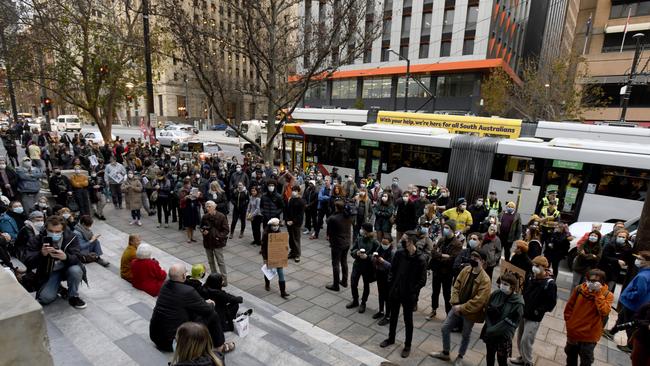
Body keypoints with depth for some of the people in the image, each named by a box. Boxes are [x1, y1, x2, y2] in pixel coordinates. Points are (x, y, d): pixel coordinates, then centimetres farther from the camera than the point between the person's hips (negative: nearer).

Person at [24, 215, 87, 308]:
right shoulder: (37, 240, -13)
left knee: (76, 270, -34)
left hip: (67, 269, 0)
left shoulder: (71, 238, -15)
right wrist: (41, 254, -41)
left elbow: (76, 259, -23)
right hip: (49, 273, 1)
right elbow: (28, 263, -19)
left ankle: (73, 296, -9)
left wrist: (65, 257, -47)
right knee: (44, 298, -20)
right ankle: (58, 288, 16)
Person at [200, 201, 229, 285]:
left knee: (220, 262, -1)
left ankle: (224, 279, 8)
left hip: (217, 243, -5)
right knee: (211, 261, 17)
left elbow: (225, 230, -8)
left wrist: (219, 237, -19)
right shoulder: (205, 217, 1)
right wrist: (203, 231, -5)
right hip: (207, 242, 5)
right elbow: (202, 227, 17)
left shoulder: (221, 216, -12)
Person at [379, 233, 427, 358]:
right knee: (393, 316, 22)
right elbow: (392, 270, 5)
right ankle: (391, 338, 43)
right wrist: (391, 283, -2)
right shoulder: (399, 254, -8)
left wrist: (411, 291, -14)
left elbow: (422, 281, -13)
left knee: (408, 320, 14)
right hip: (395, 292, 4)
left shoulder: (420, 260, -19)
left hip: (409, 296, -4)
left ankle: (407, 345, 33)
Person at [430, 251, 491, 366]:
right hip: (458, 308, 5)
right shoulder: (465, 270, -6)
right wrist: (455, 303, -11)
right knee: (445, 328, 11)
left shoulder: (485, 280, -24)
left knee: (465, 335, 17)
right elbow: (456, 286, 0)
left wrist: (461, 308, -21)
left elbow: (478, 301, -26)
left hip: (470, 312, -5)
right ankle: (445, 353, 33)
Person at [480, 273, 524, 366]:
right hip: (489, 333, 4)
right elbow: (487, 311, -4)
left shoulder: (518, 304, -20)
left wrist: (491, 330, -18)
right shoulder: (496, 294, -9)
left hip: (503, 337, -4)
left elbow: (509, 323, -20)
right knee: (489, 355, 23)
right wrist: (489, 328, -16)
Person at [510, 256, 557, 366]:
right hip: (523, 313, 6)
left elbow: (551, 303, -15)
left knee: (526, 340, -5)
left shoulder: (550, 283, -15)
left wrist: (539, 311, -18)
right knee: (520, 338, 15)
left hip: (534, 318, -6)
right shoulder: (531, 278, 3)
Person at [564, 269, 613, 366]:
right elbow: (569, 307, 2)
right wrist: (569, 322, 2)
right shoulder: (579, 289, -10)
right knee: (571, 357, 24)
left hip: (590, 336, -2)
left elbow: (604, 312, -31)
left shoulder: (607, 295, -14)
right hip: (573, 332, 2)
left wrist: (598, 293, -30)